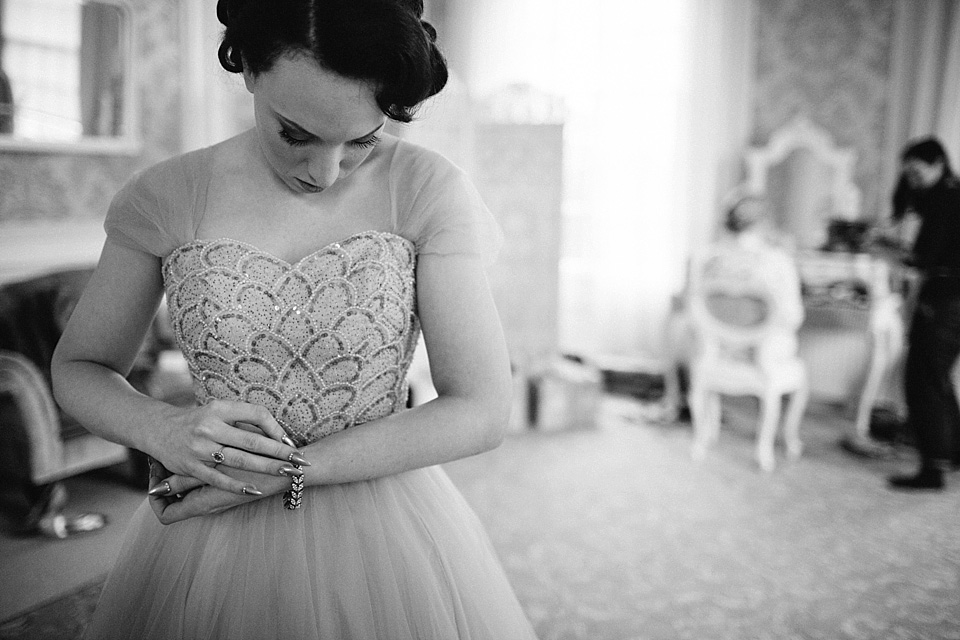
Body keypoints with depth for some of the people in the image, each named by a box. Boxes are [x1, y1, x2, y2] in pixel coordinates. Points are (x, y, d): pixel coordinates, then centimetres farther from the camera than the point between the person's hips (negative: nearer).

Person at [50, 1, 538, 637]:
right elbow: (78, 368, 5)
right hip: (208, 559, 2)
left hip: (387, 539, -1)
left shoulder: (429, 189, -13)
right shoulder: (169, 197, -8)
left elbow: (482, 412, -14)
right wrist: (164, 430, -17)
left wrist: (277, 472, -18)